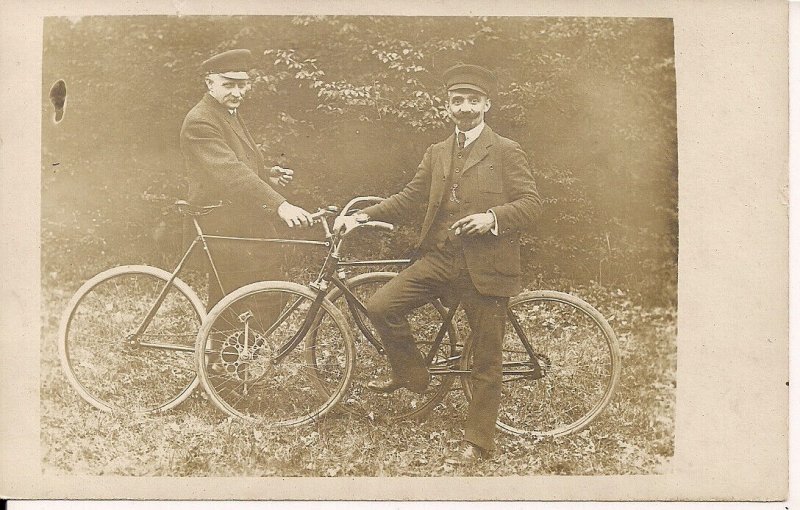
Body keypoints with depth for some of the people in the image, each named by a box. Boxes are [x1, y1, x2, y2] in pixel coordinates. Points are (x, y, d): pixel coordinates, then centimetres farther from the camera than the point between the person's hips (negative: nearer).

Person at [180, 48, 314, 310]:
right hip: (226, 229, -10)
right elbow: (231, 173, -28)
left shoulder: (231, 114, 17)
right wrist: (280, 205, -38)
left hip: (251, 225, 10)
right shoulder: (199, 122, -15)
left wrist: (267, 175, 6)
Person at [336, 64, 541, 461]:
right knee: (380, 307, -10)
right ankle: (410, 374, 14)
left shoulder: (506, 152, -1)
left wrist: (492, 217, -22)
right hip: (439, 257, 5)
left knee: (487, 358, 4)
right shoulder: (436, 154, 14)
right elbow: (410, 197, 11)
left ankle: (478, 437, 22)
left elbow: (531, 204, -5)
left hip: (485, 266, -4)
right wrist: (362, 215, 0)